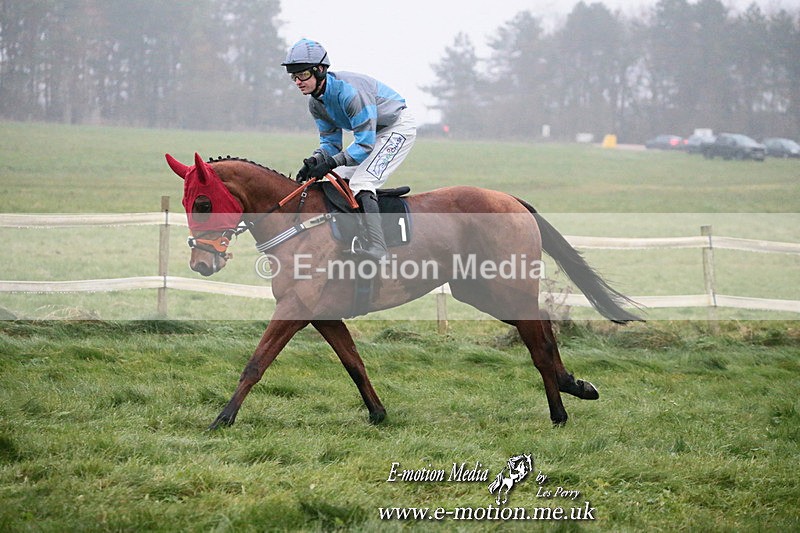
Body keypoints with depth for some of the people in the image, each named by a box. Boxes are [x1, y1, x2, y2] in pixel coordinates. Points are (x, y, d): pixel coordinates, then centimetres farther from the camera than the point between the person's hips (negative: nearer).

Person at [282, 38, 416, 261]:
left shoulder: (349, 90, -32)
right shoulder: (316, 103, -4)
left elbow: (365, 144, -31)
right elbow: (330, 142, 2)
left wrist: (331, 163, -36)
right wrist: (315, 161, -20)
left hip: (398, 127, -10)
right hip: (369, 133, 10)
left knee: (360, 183, -27)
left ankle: (376, 246, -37)